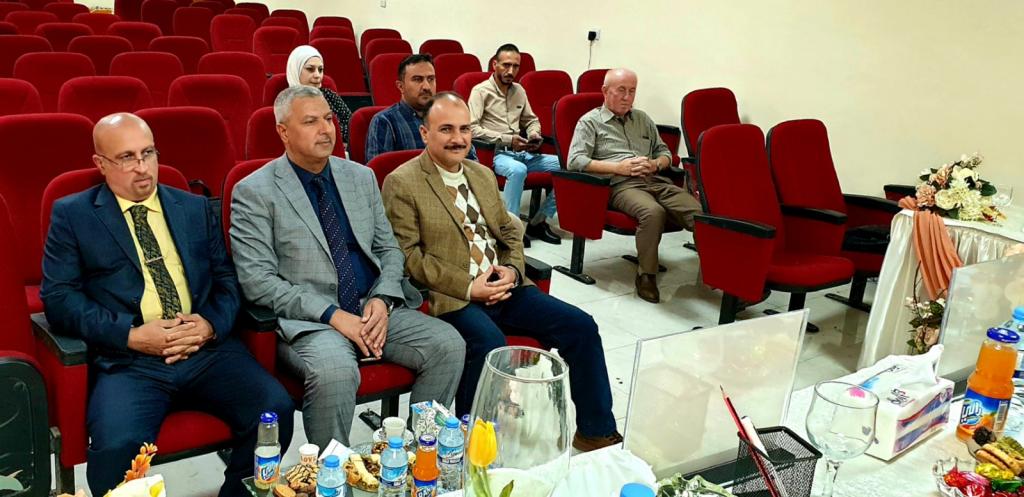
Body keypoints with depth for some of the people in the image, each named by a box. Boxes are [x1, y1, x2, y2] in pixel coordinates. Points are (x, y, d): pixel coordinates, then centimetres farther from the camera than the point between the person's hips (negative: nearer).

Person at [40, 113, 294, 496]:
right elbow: (58, 296, 1)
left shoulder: (196, 208, 19)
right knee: (117, 446, -32)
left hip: (208, 350, 3)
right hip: (128, 359, -2)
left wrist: (212, 323, -6)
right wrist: (131, 335, -12)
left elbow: (227, 278, 16)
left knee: (276, 410, -22)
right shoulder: (72, 214, 10)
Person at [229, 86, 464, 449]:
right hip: (308, 321, -5)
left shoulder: (361, 177, 14)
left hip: (374, 309, 5)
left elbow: (389, 248, 17)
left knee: (448, 344, -15)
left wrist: (383, 299, -5)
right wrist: (333, 315, -18)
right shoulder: (254, 192, -2)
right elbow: (257, 280, -10)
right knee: (335, 370, -35)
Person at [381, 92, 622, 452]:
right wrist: (468, 286, -16)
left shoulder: (484, 175, 18)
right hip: (451, 298, -7)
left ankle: (595, 432, 10)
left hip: (503, 287, 7)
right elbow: (408, 254, -11)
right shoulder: (402, 183, -4)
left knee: (580, 325, -5)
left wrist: (512, 269, 0)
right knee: (489, 342, -36)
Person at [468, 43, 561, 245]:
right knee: (518, 169, -39)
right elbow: (472, 128, -13)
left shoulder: (519, 90, 17)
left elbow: (531, 120, 25)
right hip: (494, 152, -6)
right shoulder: (481, 91, -2)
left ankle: (539, 222, -3)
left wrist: (534, 134, 1)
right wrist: (507, 139, -19)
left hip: (521, 152, 7)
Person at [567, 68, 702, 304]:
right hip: (621, 185, -5)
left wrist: (655, 164, 4)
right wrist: (618, 167, -9)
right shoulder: (590, 121, 11)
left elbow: (664, 152, 30)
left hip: (656, 181, 5)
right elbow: (575, 160, -2)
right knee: (653, 212, -38)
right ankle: (646, 276, -24)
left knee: (701, 212, -24)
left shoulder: (643, 119, 28)